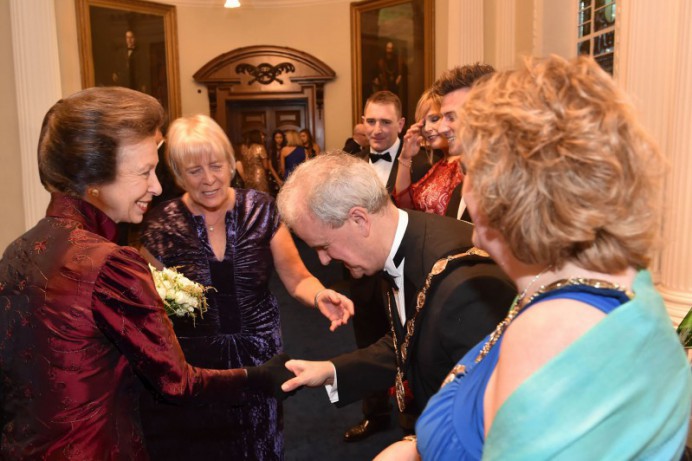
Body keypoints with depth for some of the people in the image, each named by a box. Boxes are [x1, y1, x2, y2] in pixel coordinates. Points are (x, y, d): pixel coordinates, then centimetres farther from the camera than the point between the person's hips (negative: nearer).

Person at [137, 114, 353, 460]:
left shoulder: (260, 209, -6)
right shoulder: (161, 225, -9)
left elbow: (297, 279, -2)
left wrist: (320, 296, -22)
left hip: (257, 355, 1)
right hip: (191, 365, -1)